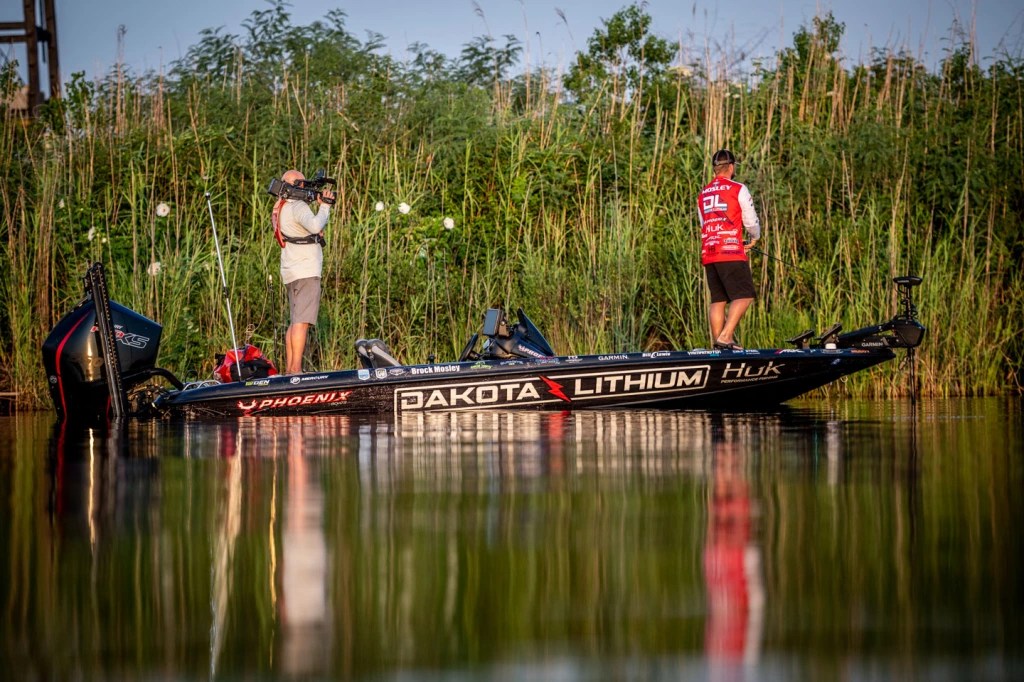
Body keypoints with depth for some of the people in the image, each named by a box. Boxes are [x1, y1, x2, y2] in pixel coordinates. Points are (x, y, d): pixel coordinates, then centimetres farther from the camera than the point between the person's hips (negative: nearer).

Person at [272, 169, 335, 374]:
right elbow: (315, 226, -29)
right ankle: (296, 368, -18)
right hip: (305, 271, -10)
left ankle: (289, 369, 11)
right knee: (302, 321, -13)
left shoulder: (281, 208, 19)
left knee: (295, 322, 12)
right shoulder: (297, 206, -12)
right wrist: (324, 205, -16)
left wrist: (321, 205, 10)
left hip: (292, 272, 10)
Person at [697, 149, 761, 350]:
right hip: (731, 251, -6)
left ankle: (717, 340, 2)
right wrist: (754, 239, 24)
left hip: (708, 254, 6)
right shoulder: (738, 189, 1)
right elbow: (750, 221, 2)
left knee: (718, 299, 8)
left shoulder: (703, 194, 19)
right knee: (744, 296, -6)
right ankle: (726, 336, -20)